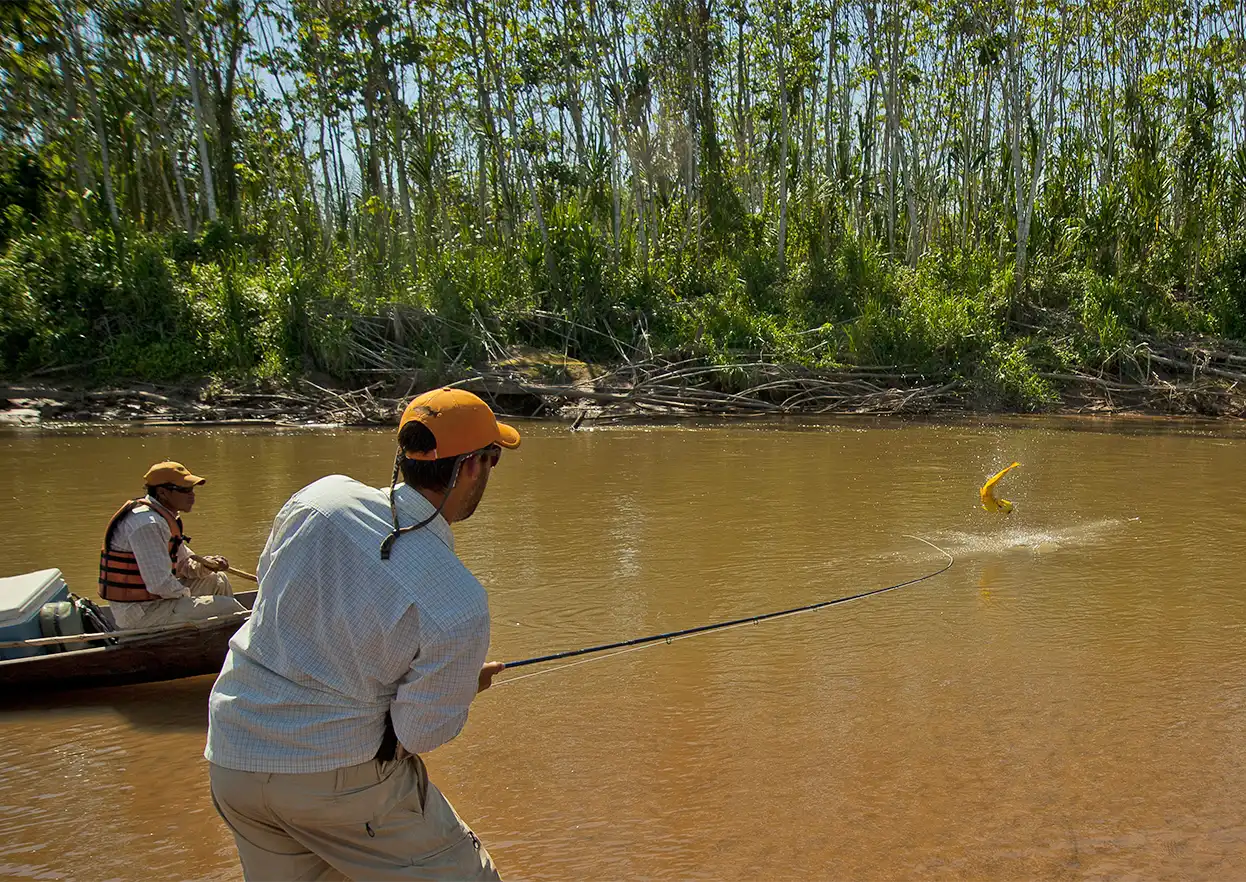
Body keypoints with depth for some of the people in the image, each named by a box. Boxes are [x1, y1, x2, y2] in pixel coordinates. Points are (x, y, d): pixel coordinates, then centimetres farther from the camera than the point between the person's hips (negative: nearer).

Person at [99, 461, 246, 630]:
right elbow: (159, 584, -28)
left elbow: (184, 562, 18)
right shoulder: (147, 524, -23)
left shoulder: (166, 517, 10)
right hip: (140, 613, -11)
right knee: (228, 607, -14)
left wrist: (208, 564, -3)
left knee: (218, 581, 20)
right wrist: (186, 594, -10)